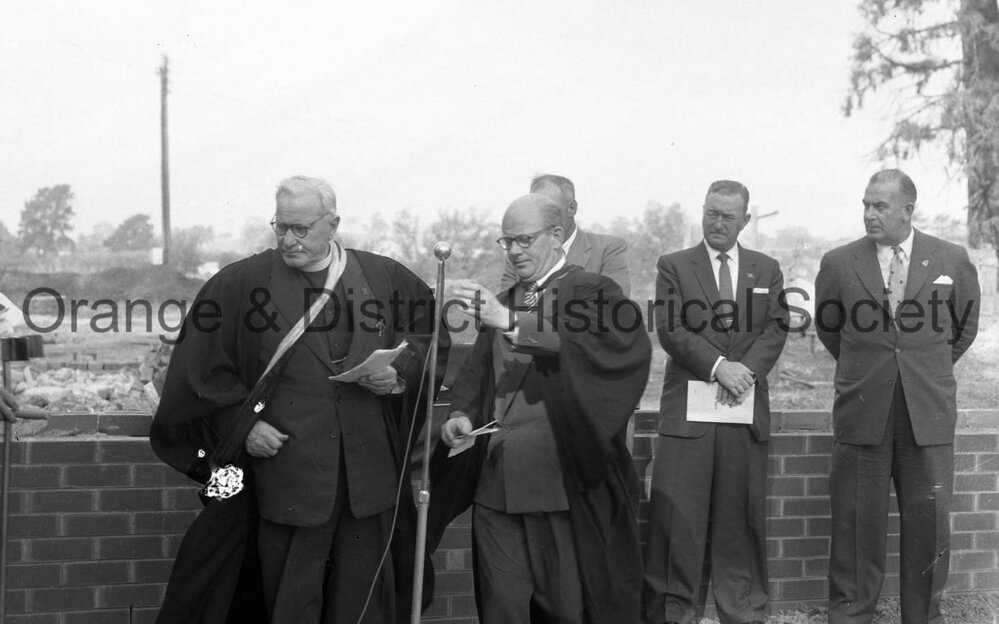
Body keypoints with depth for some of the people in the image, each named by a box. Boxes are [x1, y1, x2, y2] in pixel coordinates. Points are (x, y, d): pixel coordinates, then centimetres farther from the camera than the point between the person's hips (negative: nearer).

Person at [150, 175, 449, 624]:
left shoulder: (387, 279, 5)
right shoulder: (239, 284, 0)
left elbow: (434, 338, 14)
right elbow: (200, 368, 1)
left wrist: (400, 372, -5)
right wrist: (242, 423, -10)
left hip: (370, 479, 2)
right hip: (288, 478, -2)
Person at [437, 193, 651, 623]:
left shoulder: (593, 293, -2)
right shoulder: (502, 302, 18)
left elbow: (615, 345, -22)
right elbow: (476, 373, 20)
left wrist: (512, 321, -28)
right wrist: (462, 415, -2)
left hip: (566, 486, -5)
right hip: (496, 486, 5)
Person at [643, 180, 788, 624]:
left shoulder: (767, 270, 15)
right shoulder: (674, 266, 7)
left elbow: (776, 329, 4)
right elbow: (671, 330, -3)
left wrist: (747, 369, -12)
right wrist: (718, 366, -14)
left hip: (746, 407, 2)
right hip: (687, 408, -2)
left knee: (742, 514, 5)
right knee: (675, 513, -3)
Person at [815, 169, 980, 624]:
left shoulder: (952, 260, 2)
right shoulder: (839, 263, 1)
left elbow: (965, 325, 17)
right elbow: (827, 327, 17)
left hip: (929, 412, 0)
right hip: (861, 411, 0)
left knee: (929, 520, 4)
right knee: (857, 521, 4)